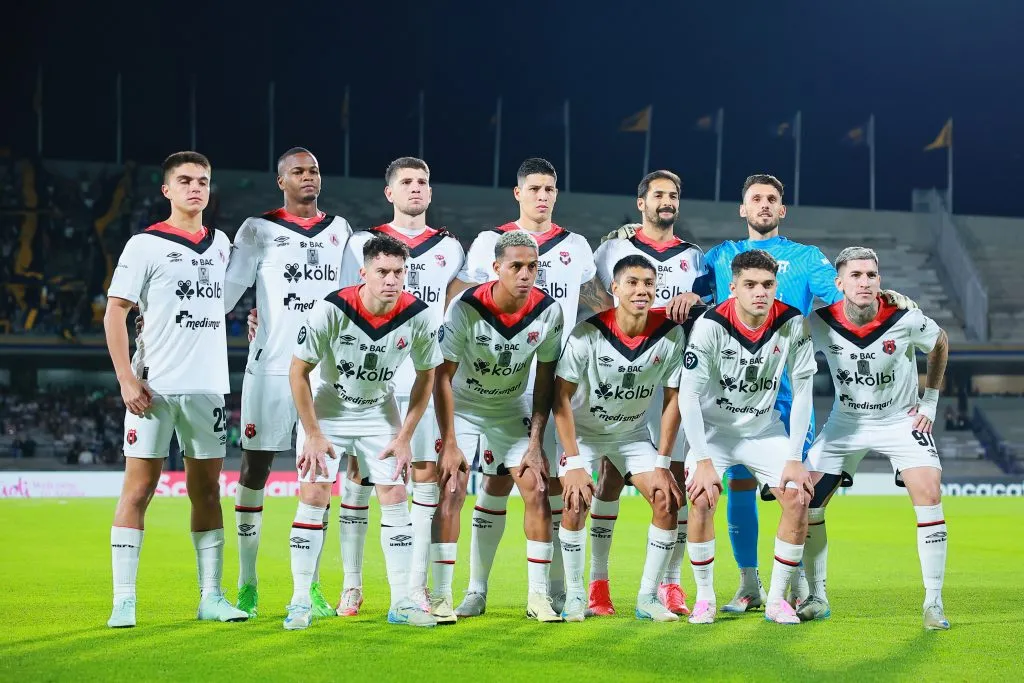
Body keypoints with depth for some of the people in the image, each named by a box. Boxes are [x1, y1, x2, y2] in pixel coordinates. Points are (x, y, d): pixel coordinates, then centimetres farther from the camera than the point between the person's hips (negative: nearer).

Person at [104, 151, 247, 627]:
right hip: (154, 387, -5)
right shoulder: (145, 245, -3)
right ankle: (124, 600, -2)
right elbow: (115, 311, -6)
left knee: (206, 489, 8)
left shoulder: (220, 244, 13)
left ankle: (211, 596, 13)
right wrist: (127, 379, -13)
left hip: (208, 387, 5)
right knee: (138, 488, -5)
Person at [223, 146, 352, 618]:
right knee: (255, 468, -1)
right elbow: (226, 291, -3)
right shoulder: (259, 230, 2)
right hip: (271, 366, -3)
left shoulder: (338, 229, 13)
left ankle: (310, 585, 10)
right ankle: (247, 584, 6)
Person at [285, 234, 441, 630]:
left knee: (395, 499, -3)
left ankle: (401, 602, 5)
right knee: (313, 497, -8)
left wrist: (404, 438, -4)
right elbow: (298, 371, -15)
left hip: (380, 412, 2)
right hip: (326, 409, -2)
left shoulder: (417, 317, -19)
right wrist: (313, 434, -14)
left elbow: (426, 377, -3)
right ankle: (300, 601, 0)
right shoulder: (331, 310, -26)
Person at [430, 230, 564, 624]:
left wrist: (535, 443, -9)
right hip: (463, 409, -3)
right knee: (451, 492, -14)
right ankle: (441, 596, -7)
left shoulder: (548, 311, -17)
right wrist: (449, 443, -19)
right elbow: (442, 377, -18)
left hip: (513, 412, 3)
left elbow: (545, 381, -6)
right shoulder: (466, 308, -26)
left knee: (537, 492, -7)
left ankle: (538, 596, 2)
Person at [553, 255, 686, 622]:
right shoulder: (588, 332, -26)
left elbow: (673, 399, -9)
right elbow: (561, 396, -20)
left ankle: (648, 598, 2)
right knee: (575, 504, -20)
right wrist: (573, 462, -23)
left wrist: (662, 464, -11)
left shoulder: (670, 334, -18)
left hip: (634, 432, 3)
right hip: (583, 430, -3)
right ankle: (574, 596, -2)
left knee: (667, 501, -11)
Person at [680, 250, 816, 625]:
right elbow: (688, 395, -20)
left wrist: (794, 460, -12)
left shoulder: (792, 323, -16)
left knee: (799, 498, -13)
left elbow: (802, 391, -9)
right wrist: (703, 461, -23)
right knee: (701, 499, -22)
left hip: (765, 429, 2)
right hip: (713, 428, -2)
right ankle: (704, 598, -3)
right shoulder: (711, 325, -23)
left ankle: (777, 599, 1)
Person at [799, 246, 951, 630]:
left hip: (901, 421, -2)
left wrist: (930, 400, 1)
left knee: (928, 494, -21)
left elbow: (939, 344, 1)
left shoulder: (906, 320, -21)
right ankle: (817, 599, 11)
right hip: (846, 422, 2)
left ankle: (934, 604, -10)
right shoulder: (820, 323, -19)